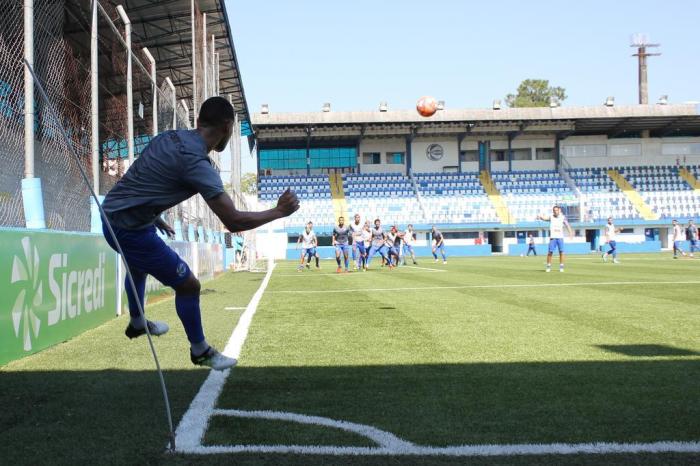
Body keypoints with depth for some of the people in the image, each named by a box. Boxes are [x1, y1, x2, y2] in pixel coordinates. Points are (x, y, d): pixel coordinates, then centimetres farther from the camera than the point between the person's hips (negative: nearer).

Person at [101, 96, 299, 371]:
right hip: (130, 228, -9)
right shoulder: (197, 162, -24)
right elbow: (233, 221, -25)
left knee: (139, 264, 37)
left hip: (112, 214, 10)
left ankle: (137, 323, 60)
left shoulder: (171, 136, 2)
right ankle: (200, 352, 21)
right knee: (188, 284, 2)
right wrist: (279, 211, -13)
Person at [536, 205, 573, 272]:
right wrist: (540, 217, -40)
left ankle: (561, 266, 8)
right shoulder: (551, 217, 1)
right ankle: (548, 266, 7)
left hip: (560, 237, 1)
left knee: (561, 252, -2)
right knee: (550, 252, -4)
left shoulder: (562, 218, 4)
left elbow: (567, 225, -7)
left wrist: (570, 232, -23)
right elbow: (545, 218, -17)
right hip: (553, 237, -1)